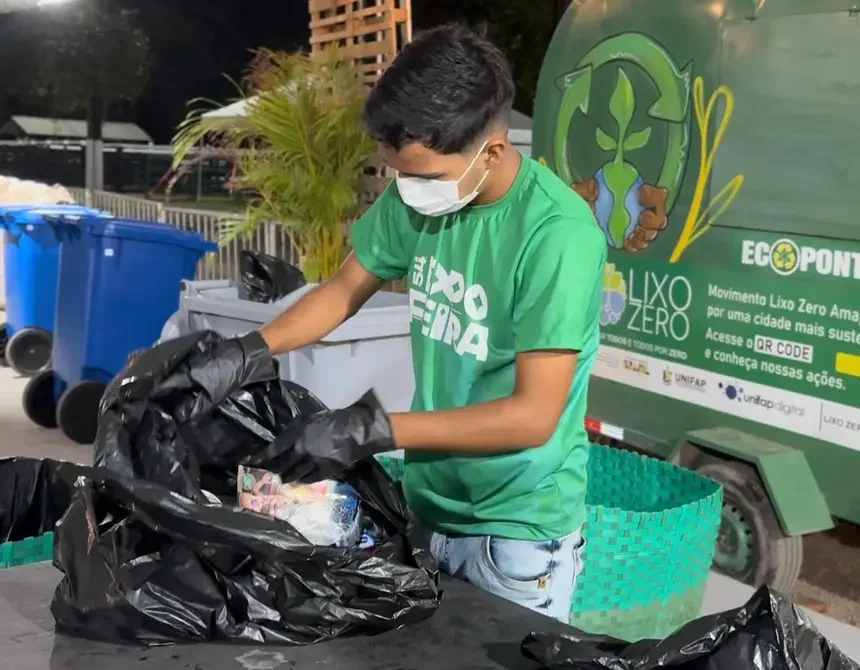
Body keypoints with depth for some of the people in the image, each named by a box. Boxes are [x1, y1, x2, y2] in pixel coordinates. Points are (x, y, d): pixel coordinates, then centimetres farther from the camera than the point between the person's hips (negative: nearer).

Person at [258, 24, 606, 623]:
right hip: (428, 504, 6)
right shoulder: (417, 196, -6)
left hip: (518, 528, -6)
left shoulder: (558, 235, -24)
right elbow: (346, 289, 9)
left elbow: (533, 414, -24)